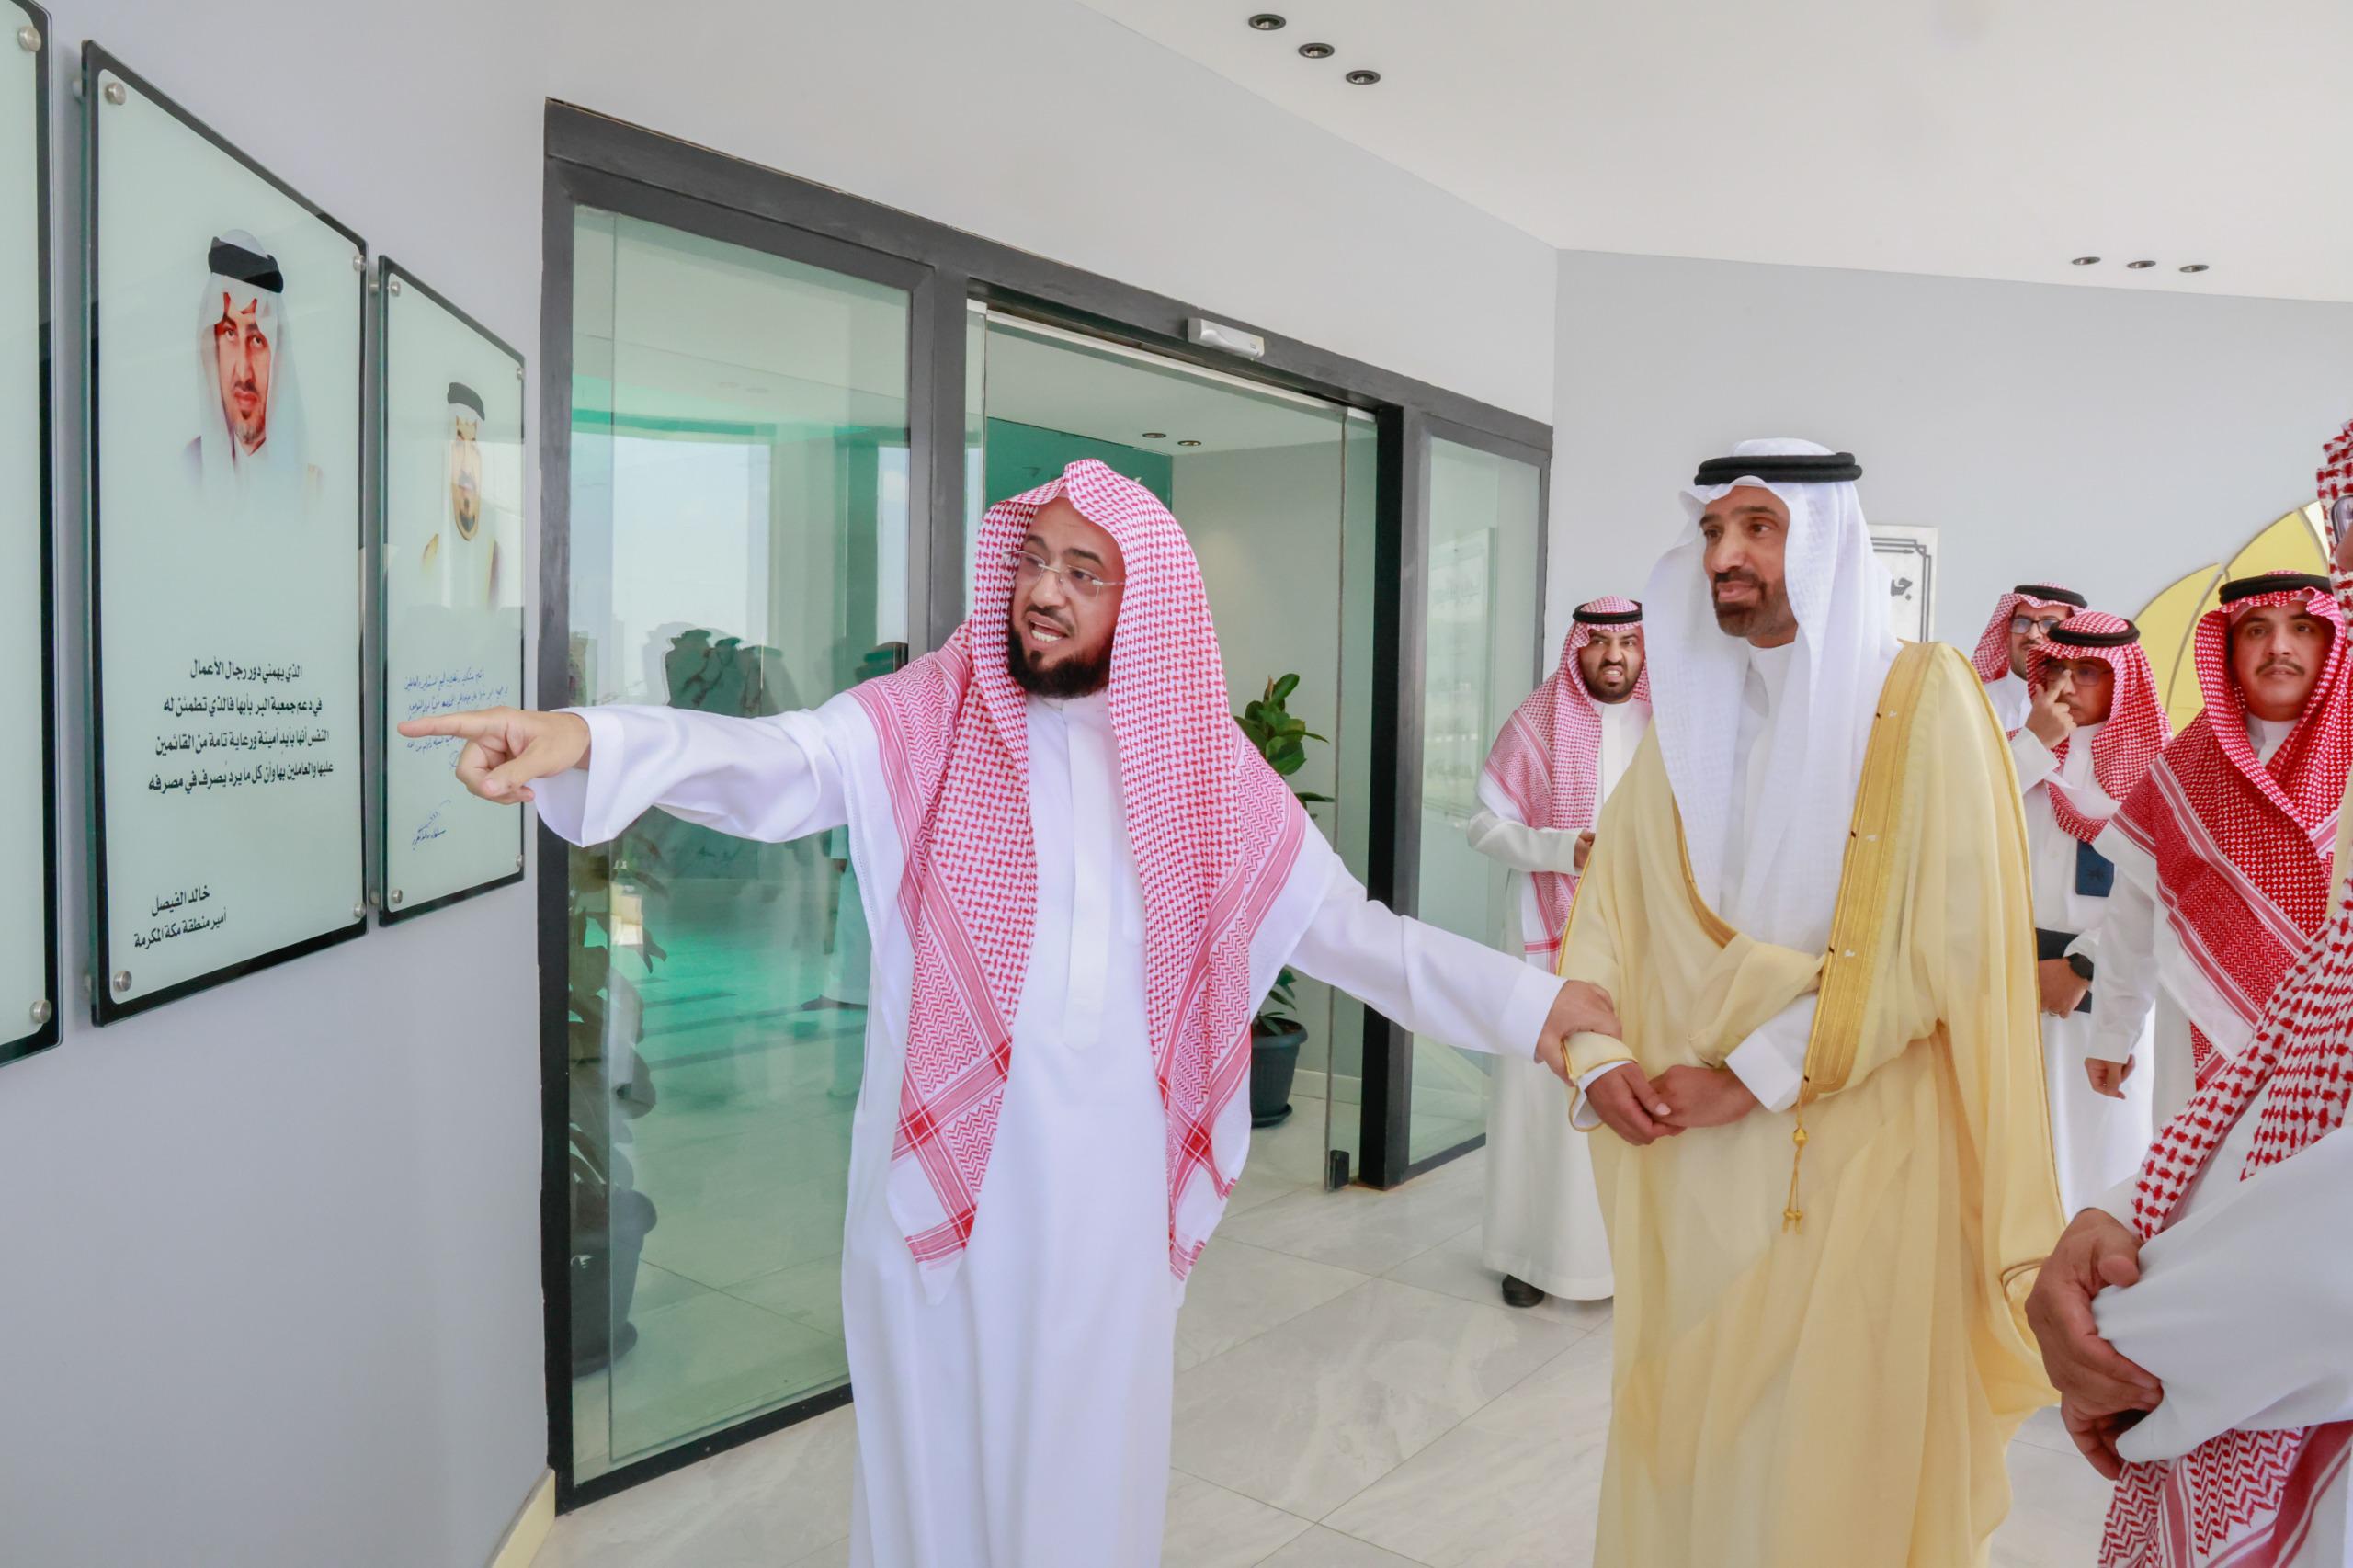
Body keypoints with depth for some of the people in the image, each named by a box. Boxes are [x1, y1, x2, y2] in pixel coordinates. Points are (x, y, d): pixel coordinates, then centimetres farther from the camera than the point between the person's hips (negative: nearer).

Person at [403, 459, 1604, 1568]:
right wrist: (590, 741, -38)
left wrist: (1529, 1004, 2)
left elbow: (1344, 925, 6)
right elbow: (779, 767, -20)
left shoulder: (1199, 761, 3)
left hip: (1112, 1181, 2)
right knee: (938, 1439, 12)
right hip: (944, 1160, -1)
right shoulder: (928, 721, -4)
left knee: (1086, 1455, 14)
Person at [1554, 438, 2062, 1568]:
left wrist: (1753, 1073, -16)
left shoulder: (1923, 699, -7)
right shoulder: (1690, 712, 8)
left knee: (1836, 1446, 7)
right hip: (1693, 1160, 4)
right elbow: (1606, 908, 7)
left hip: (1858, 1159, -4)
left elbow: (1945, 942, -14)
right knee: (1687, 1437, 12)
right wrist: (1596, 1055, -11)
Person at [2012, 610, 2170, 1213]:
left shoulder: (2151, 765, 1)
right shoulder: (2019, 749, 9)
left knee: (2101, 1131, 2)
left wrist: (2084, 966, -8)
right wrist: (2035, 744, -8)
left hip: (2109, 978, -2)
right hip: (2017, 972, 2)